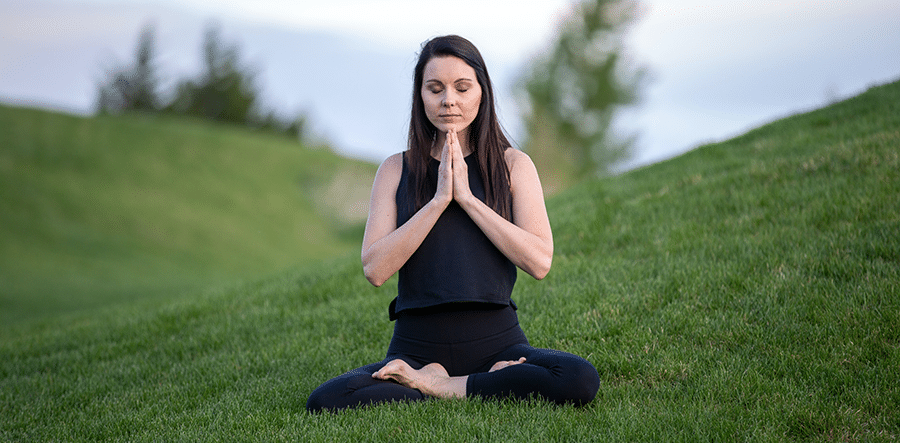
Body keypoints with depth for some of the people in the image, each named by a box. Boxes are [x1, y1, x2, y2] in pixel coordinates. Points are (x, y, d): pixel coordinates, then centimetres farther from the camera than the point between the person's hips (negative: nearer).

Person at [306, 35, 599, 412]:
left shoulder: (512, 164, 7)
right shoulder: (397, 170, 8)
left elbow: (539, 262, -7)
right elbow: (375, 269, -5)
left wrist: (466, 197, -9)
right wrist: (439, 200, -10)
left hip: (496, 341, 0)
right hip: (416, 348, 0)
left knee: (581, 381, -31)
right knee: (324, 402, -27)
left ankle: (437, 386, -12)